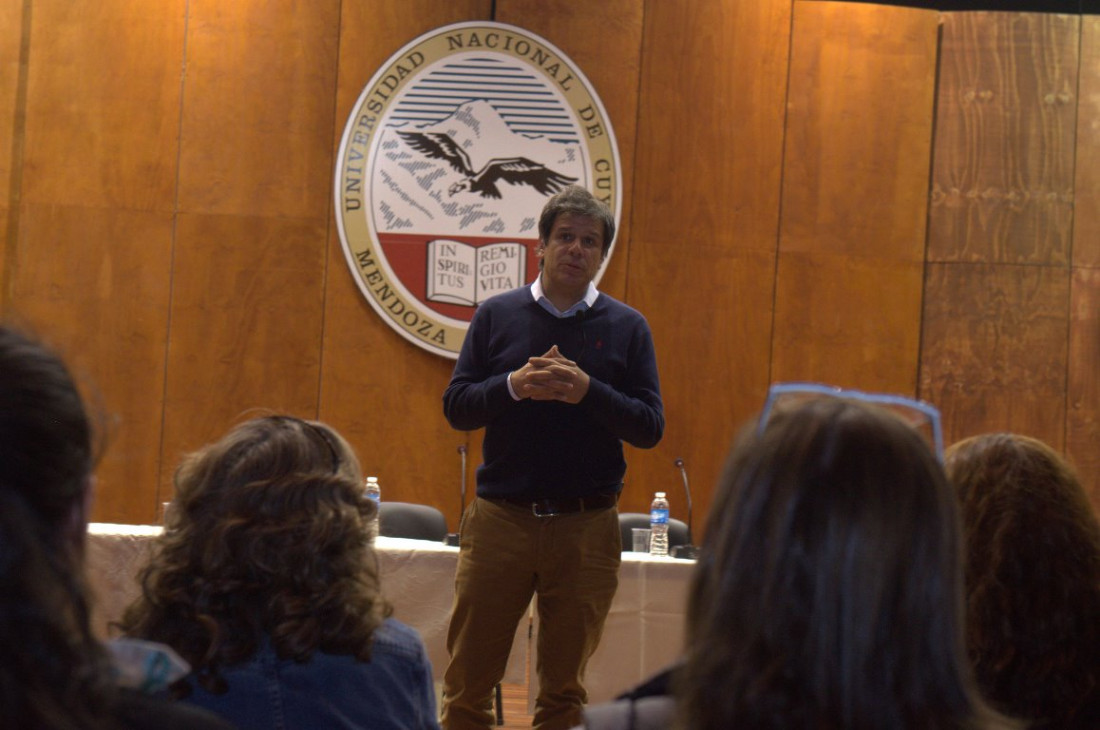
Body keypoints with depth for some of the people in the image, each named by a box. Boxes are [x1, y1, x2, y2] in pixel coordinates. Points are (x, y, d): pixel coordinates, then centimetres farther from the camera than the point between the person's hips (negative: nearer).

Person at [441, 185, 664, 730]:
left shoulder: (627, 327, 6)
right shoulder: (497, 316, 7)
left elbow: (650, 428, 0)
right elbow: (456, 407, 2)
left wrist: (588, 392, -16)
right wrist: (514, 386, -15)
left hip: (587, 526, 0)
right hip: (499, 518, 0)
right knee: (468, 679, 2)